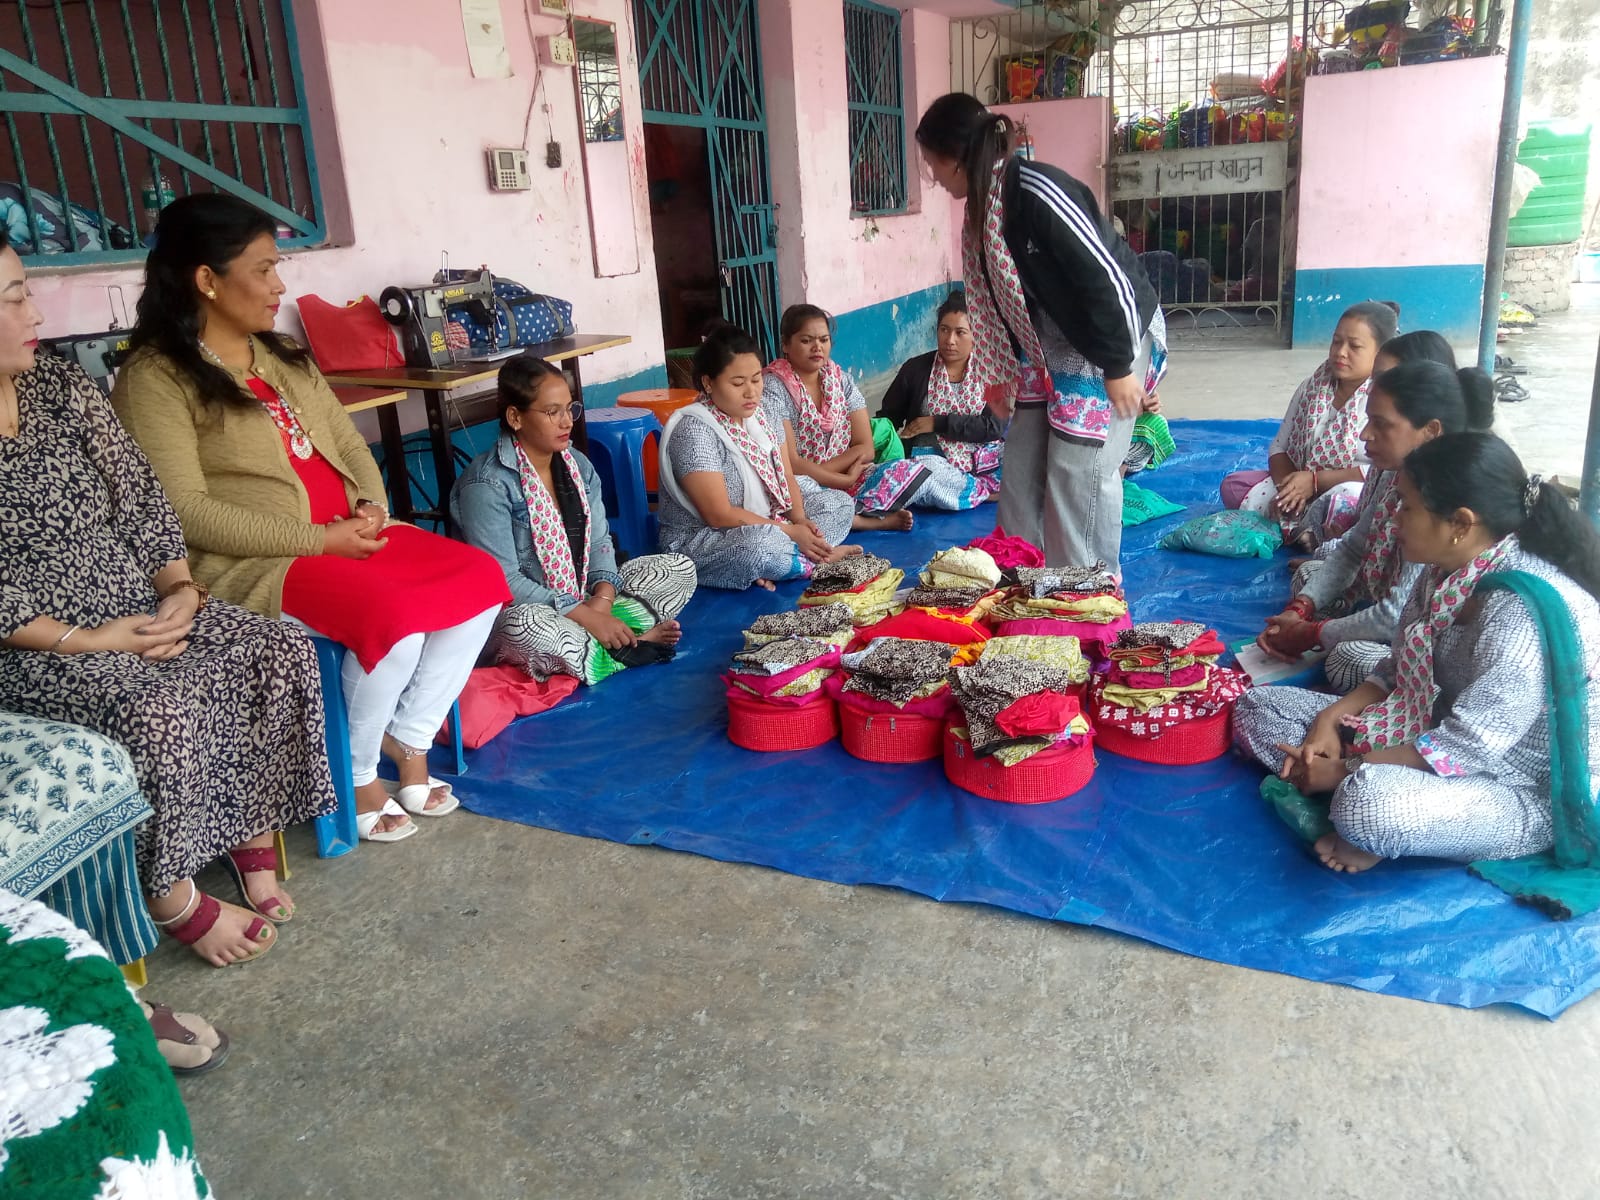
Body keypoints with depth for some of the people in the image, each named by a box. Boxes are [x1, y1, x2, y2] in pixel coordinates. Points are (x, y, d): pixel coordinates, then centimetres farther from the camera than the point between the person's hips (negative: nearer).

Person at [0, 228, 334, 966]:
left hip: (136, 602, 6)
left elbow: (140, 498, 8)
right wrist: (86, 641, -20)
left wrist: (179, 586, -5)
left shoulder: (62, 387, 6)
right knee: (156, 711, -32)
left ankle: (251, 846, -2)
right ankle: (177, 903, -11)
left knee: (281, 655, -13)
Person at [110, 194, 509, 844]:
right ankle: (356, 778, -5)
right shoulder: (154, 379, -9)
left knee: (481, 578, -10)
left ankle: (408, 747, 1)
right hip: (253, 562, -8)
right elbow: (185, 511, -17)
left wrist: (370, 507, -3)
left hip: (349, 535, 8)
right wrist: (319, 539, -19)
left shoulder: (282, 357, 16)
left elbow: (348, 443, 19)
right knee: (395, 618, -31)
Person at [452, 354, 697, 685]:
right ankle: (632, 642, -22)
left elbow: (599, 541, 3)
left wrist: (602, 601, -18)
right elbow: (503, 581, -23)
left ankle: (616, 633, -23)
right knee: (523, 622, -43)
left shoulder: (577, 465, 5)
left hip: (588, 598, 7)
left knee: (680, 568, -1)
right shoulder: (487, 484, -19)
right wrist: (585, 616, -27)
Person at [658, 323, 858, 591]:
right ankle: (818, 559, -9)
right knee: (762, 543, -39)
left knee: (839, 502, 5)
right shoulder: (695, 430, -22)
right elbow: (719, 515, -25)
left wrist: (799, 519, -14)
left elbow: (786, 478, 7)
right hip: (700, 540, -9)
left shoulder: (762, 414, 3)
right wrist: (789, 532, -23)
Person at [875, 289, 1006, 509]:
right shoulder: (915, 369, 8)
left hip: (983, 462, 3)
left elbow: (995, 426, -5)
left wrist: (938, 423, -9)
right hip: (934, 462, -3)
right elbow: (887, 420, 13)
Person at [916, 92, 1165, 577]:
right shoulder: (982, 206, 2)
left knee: (1080, 466, -7)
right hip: (1050, 346, 9)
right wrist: (1001, 374, 18)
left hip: (1110, 339, -9)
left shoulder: (1036, 191, -26)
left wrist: (1119, 367, -22)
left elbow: (1106, 275, -25)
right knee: (1022, 459, 9)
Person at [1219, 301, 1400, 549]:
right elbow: (1279, 447, 8)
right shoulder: (1310, 389, 8)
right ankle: (1307, 528, -21)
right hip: (1300, 488, 7)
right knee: (1233, 485, -10)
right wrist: (1288, 486, -14)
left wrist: (1315, 480, -21)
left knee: (1345, 504, -42)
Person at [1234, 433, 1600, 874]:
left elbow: (1466, 748, -28)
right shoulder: (1447, 572, -2)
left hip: (1525, 794, -9)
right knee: (1258, 709, 2)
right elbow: (1399, 672, 9)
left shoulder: (1523, 610, -29)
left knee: (1370, 803, -42)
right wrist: (1330, 721, -7)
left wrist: (1346, 771, -20)